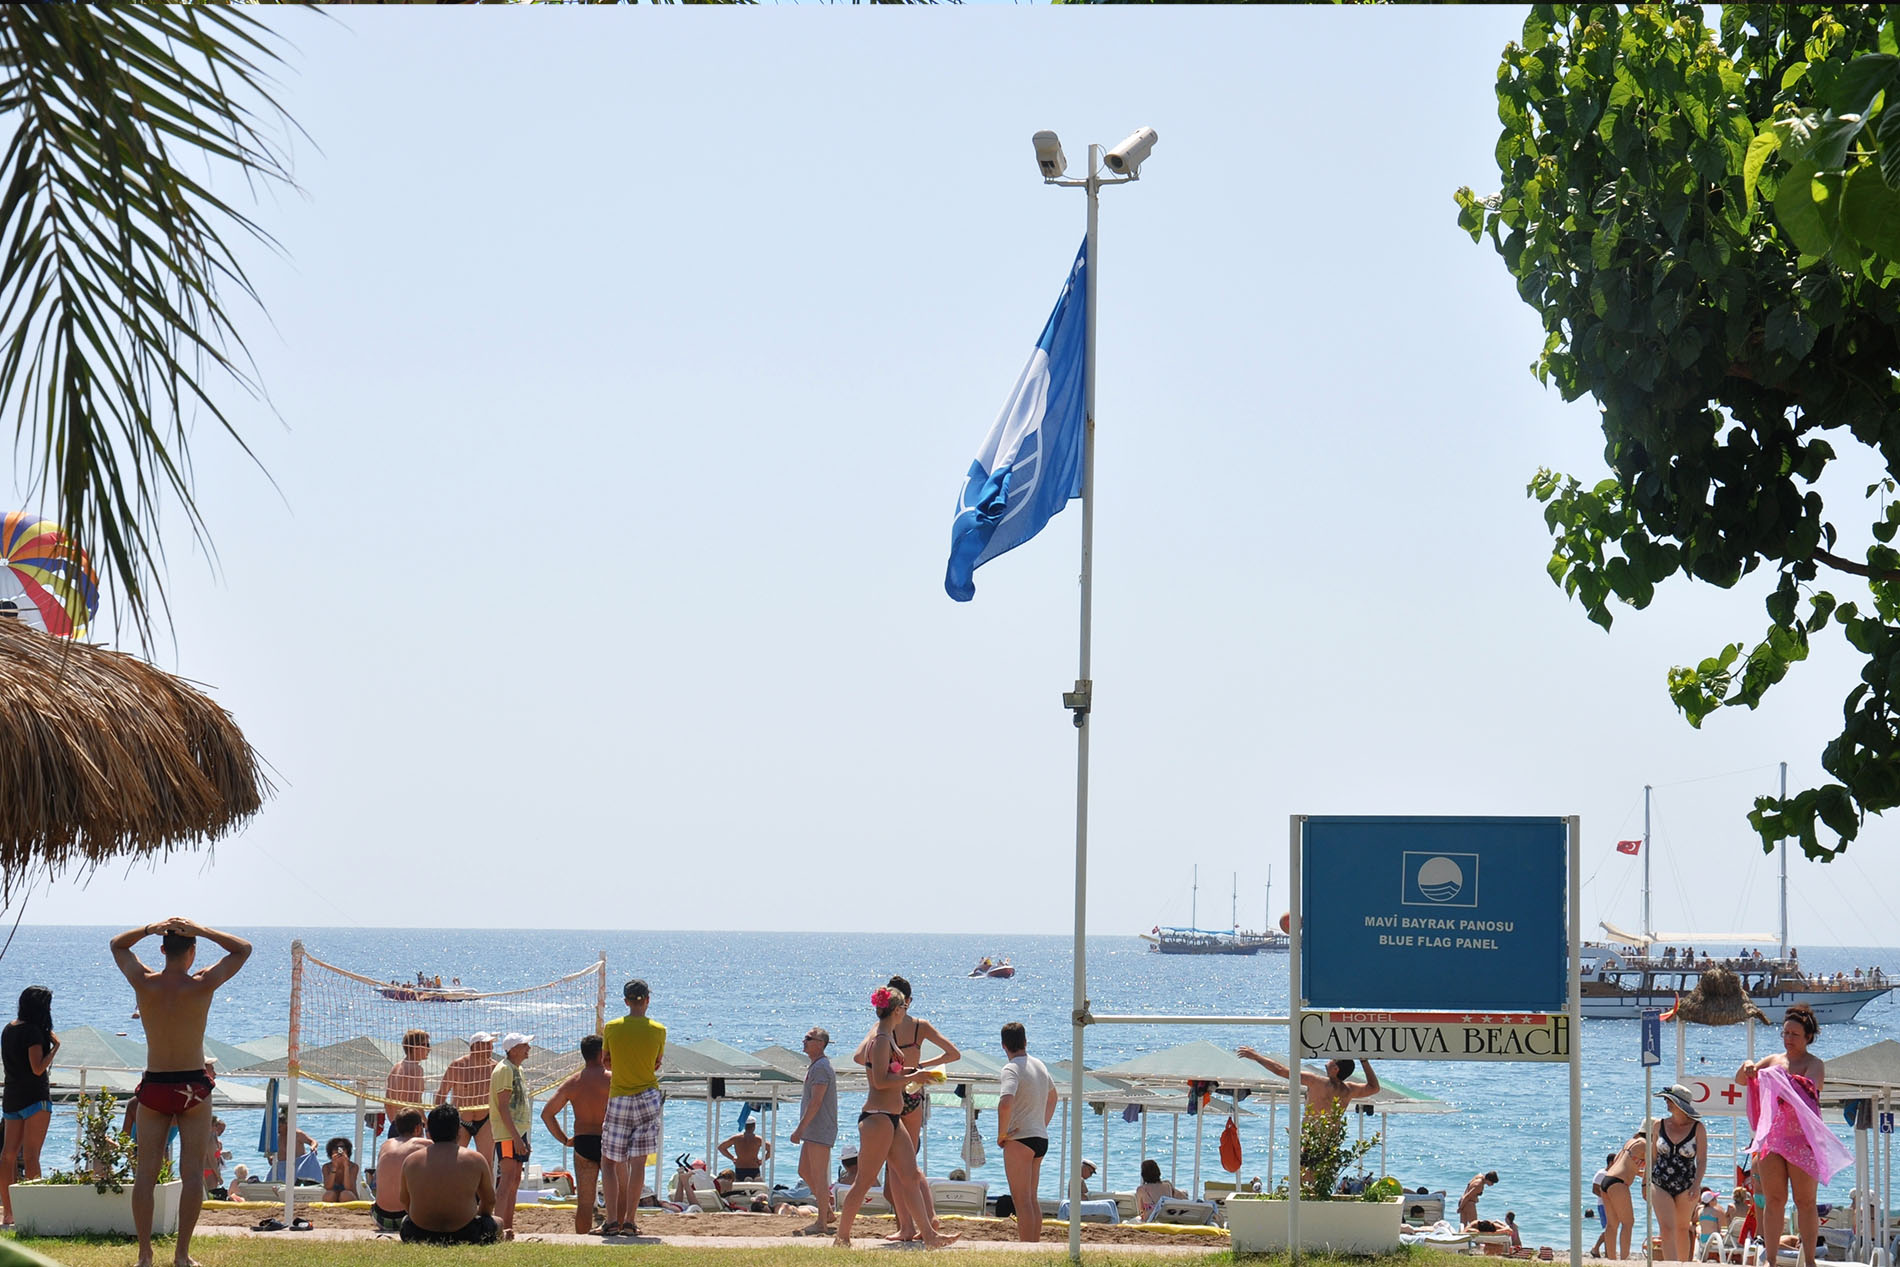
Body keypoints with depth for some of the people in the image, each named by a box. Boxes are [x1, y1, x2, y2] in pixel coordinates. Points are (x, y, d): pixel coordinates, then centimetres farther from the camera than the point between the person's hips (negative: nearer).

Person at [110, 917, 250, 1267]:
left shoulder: (144, 983, -6)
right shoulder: (202, 985, -11)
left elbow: (117, 945, 14)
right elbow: (243, 949, 3)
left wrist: (151, 928, -2)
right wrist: (200, 930, -6)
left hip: (153, 1087, 2)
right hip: (193, 1087, -2)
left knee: (146, 1173, 6)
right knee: (192, 1173, 2)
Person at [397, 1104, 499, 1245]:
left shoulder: (410, 1161, 0)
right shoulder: (474, 1159, -4)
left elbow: (404, 1201, 15)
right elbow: (489, 1201, 9)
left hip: (418, 1237, 1)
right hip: (464, 1236, -1)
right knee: (497, 1223, 28)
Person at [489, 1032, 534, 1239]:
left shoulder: (516, 1069, 18)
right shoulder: (504, 1070, -12)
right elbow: (503, 1107, -18)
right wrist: (516, 1137, -23)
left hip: (518, 1131, 10)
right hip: (507, 1131, -10)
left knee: (515, 1180, 10)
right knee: (508, 1177, -17)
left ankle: (508, 1227, 14)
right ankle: (498, 1227, -24)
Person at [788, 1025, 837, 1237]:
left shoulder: (821, 1067, -15)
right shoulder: (814, 1066, 18)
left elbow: (816, 1102, -21)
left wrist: (800, 1129, -21)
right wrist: (802, 1129, 23)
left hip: (820, 1130, -11)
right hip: (813, 1131, 11)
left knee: (819, 1176, -7)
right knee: (804, 1172, 14)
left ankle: (822, 1223, -4)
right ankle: (827, 1212, 21)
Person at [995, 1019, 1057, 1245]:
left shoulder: (1012, 1069, -14)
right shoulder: (1039, 1066, 13)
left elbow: (1006, 1103, -31)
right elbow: (1052, 1096, 33)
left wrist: (1001, 1134, -18)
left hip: (1019, 1139, -8)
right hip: (1041, 1138, 8)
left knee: (1021, 1200, -7)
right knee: (1031, 1199, 16)